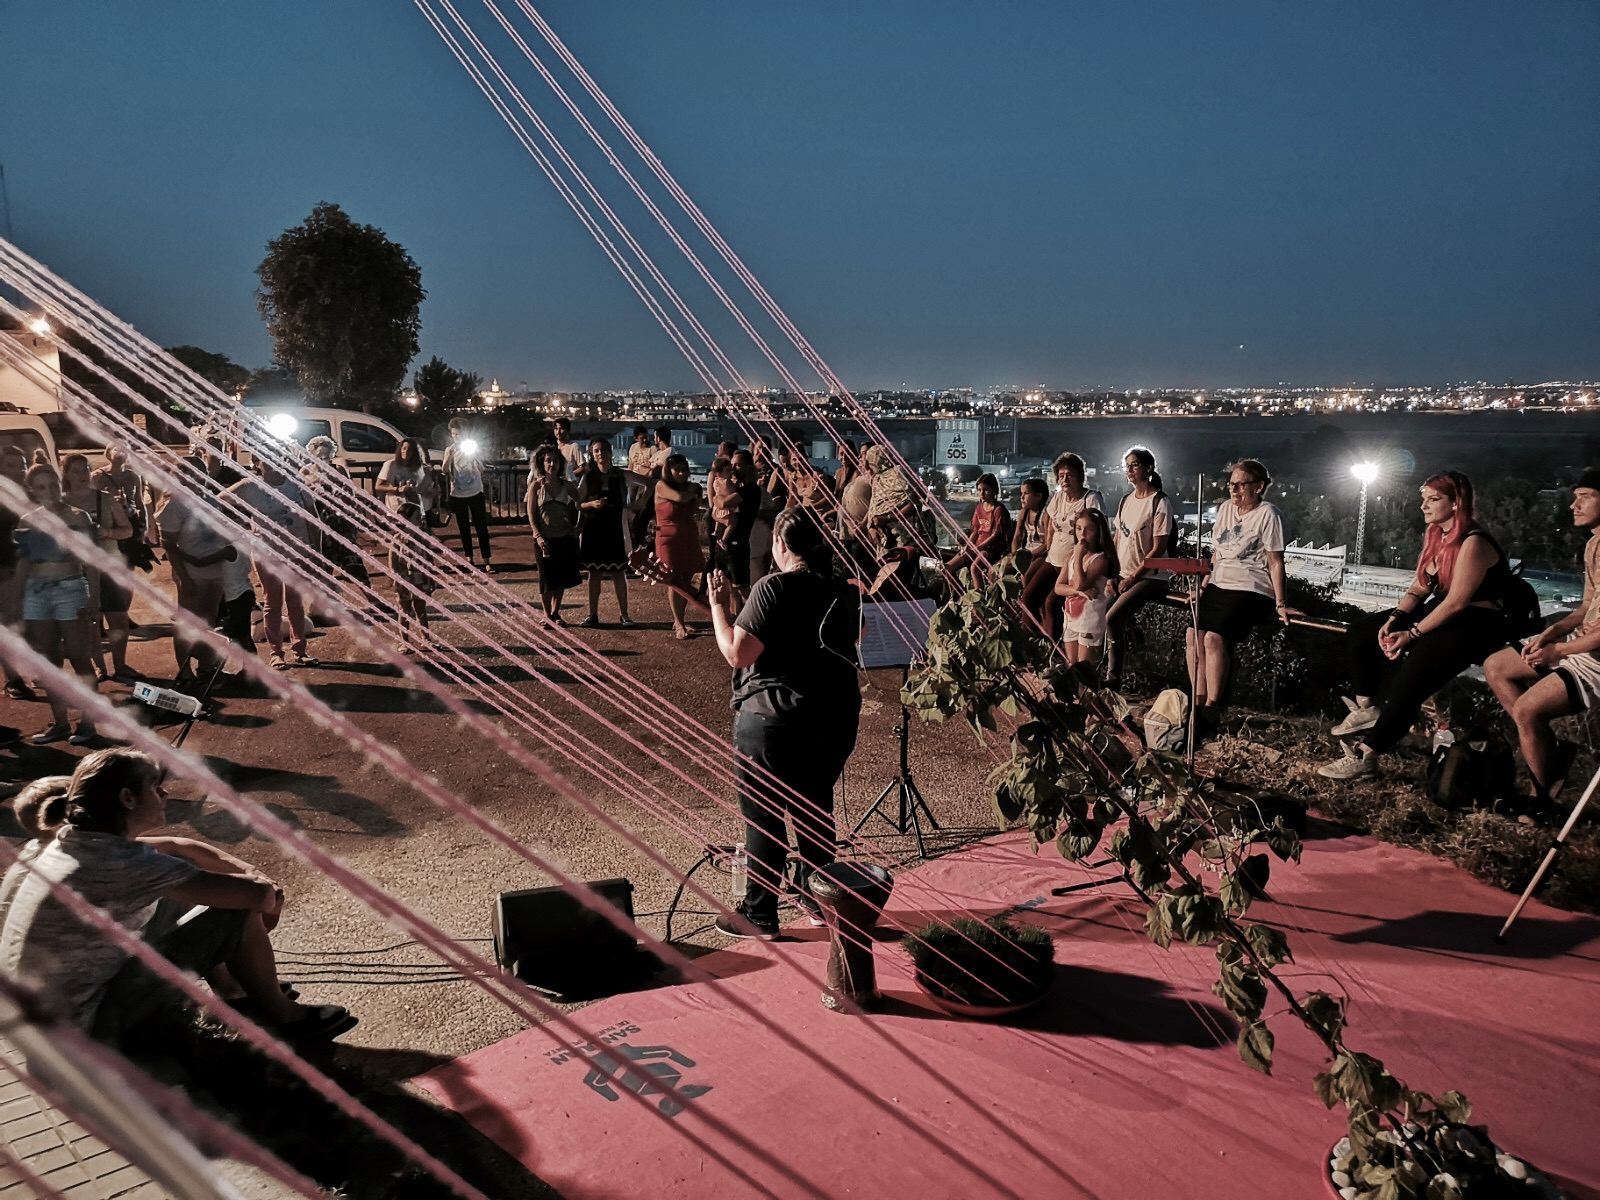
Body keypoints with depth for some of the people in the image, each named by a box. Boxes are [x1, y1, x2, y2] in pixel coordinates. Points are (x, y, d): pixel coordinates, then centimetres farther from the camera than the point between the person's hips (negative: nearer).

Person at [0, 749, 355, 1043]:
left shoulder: (81, 843, 1)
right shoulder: (125, 864, -25)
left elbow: (181, 848, 14)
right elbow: (259, 895, -25)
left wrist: (249, 872, 0)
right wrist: (266, 888, -1)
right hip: (81, 1026, -9)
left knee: (180, 892, 15)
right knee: (240, 912, -11)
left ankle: (233, 989, 30)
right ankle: (281, 1016, 12)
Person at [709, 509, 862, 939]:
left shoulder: (775, 588, -17)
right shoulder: (843, 589, 4)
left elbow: (736, 653, -20)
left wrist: (719, 606, -8)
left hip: (774, 720, -7)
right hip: (836, 717, 7)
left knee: (762, 816, 6)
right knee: (815, 808, 21)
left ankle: (758, 915, 14)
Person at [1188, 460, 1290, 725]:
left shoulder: (1268, 514, -7)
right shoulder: (1225, 508, 14)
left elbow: (1275, 563, -9)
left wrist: (1280, 603, -12)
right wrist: (1204, 584, 19)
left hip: (1250, 591, -7)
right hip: (1219, 586, 7)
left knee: (1214, 638, -25)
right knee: (1193, 634, -15)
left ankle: (1212, 710, -18)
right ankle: (1199, 703, -10)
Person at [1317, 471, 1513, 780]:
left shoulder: (1473, 544, -19)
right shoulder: (1434, 537, 9)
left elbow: (1456, 602, -24)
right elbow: (1418, 588, 8)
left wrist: (1412, 634, -23)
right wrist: (1393, 620, -8)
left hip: (1475, 625, -10)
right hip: (1440, 613, 10)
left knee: (1413, 672, -29)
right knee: (1361, 632, 7)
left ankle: (1365, 755, -28)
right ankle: (1367, 708, 11)